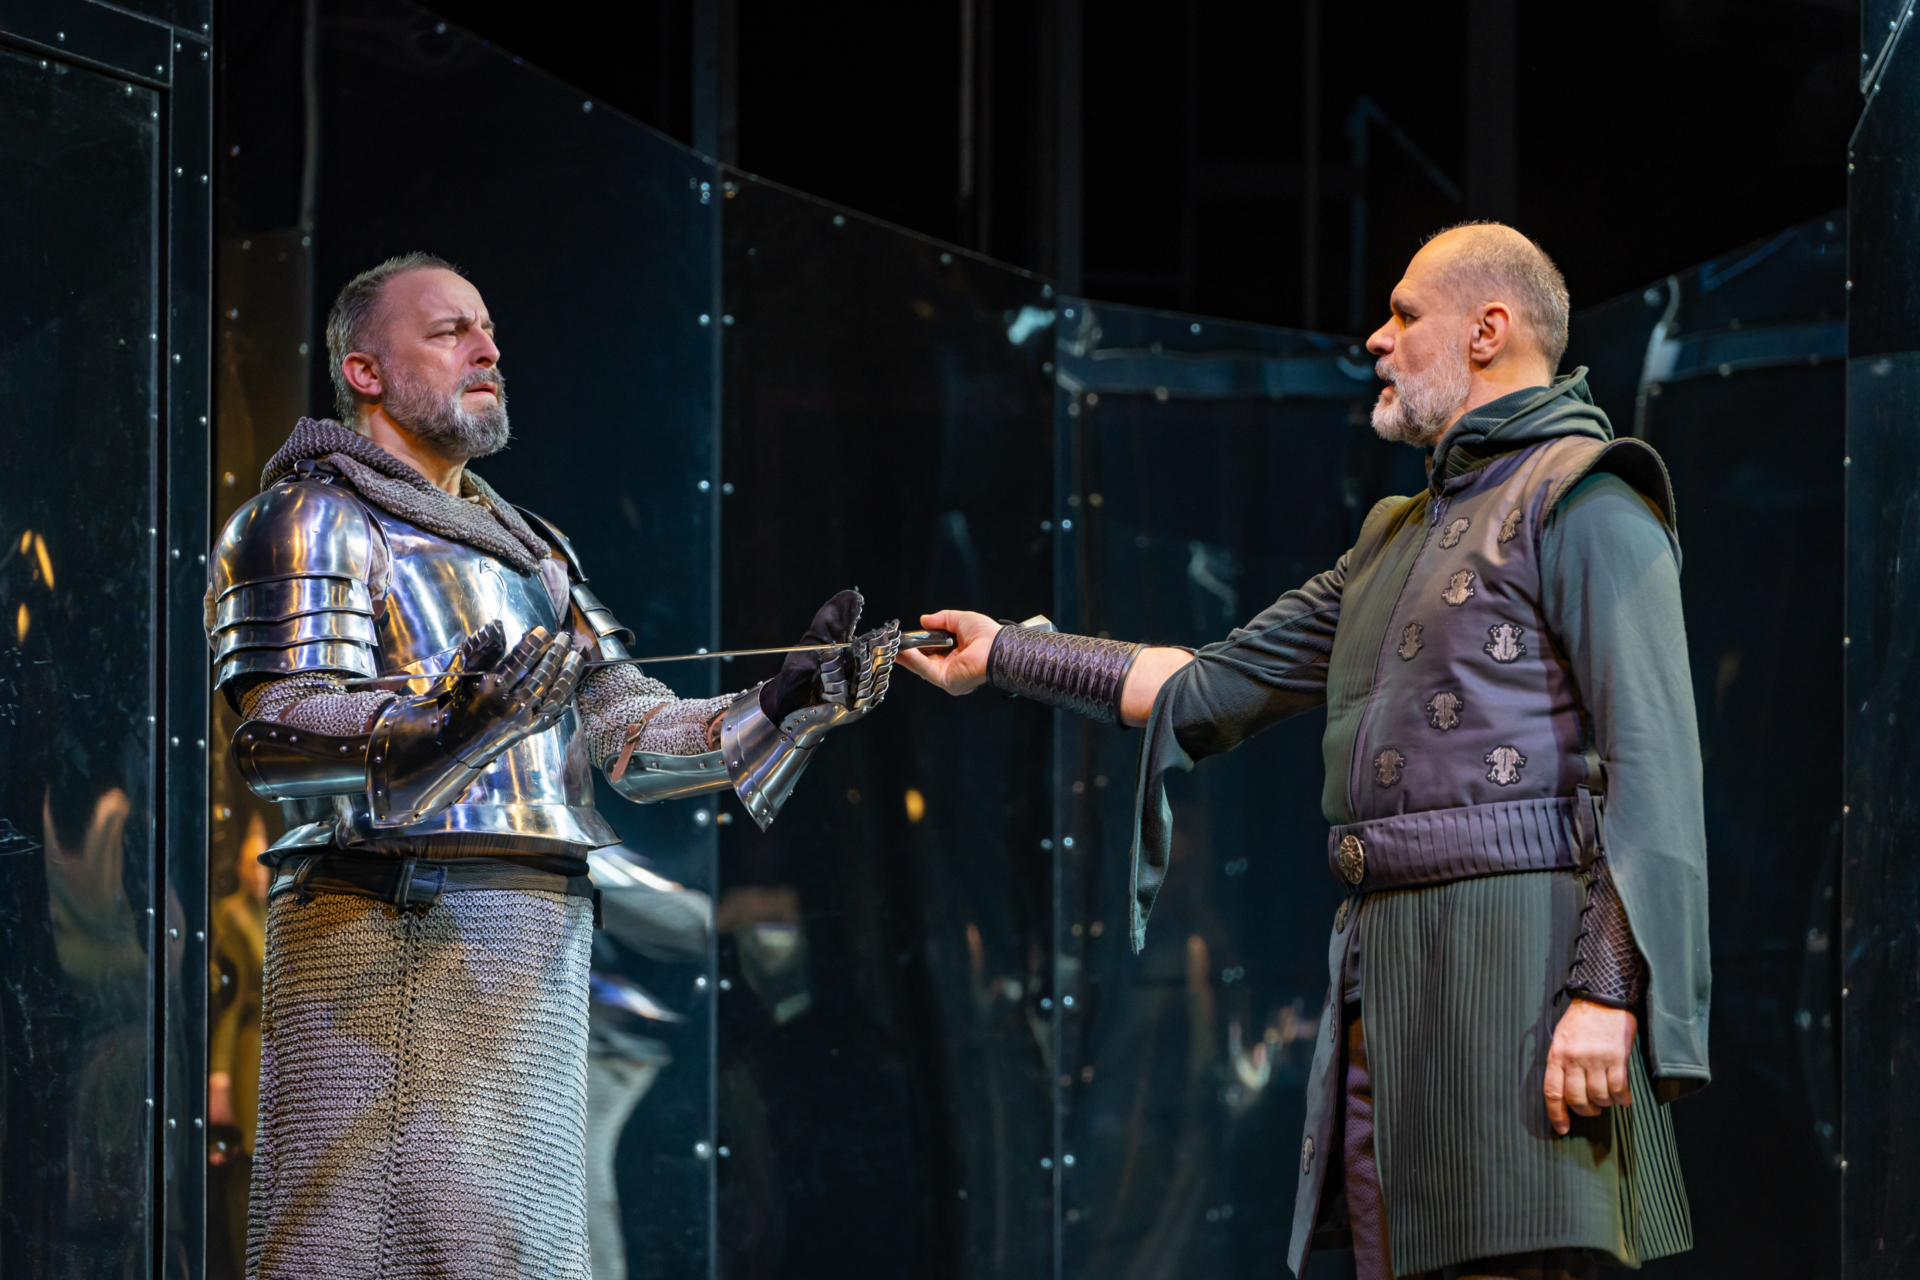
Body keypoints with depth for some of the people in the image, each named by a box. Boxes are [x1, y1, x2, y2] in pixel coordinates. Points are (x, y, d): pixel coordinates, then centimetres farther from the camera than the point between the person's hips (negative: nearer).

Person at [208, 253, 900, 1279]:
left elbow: (632, 737, 18)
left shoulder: (529, 551, 27)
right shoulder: (311, 520, 1)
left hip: (536, 956, 8)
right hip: (394, 933, -8)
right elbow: (278, 733, -14)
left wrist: (787, 704, 1)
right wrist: (446, 723, -32)